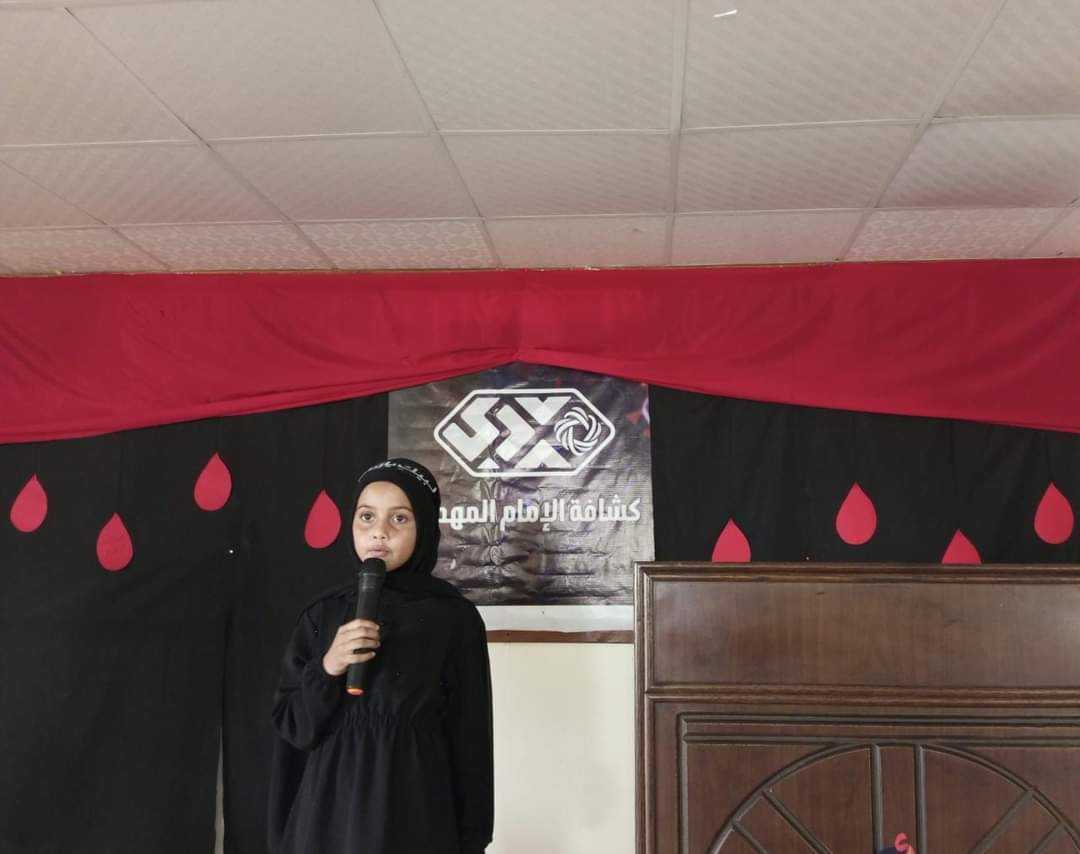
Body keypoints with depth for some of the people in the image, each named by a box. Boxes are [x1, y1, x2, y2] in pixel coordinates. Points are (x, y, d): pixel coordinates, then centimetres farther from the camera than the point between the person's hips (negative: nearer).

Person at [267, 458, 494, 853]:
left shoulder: (455, 618, -7)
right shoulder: (322, 615, 1)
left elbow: (470, 740, -5)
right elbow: (290, 725, 1)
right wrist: (327, 669, -16)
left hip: (413, 811, -2)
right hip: (328, 810, 3)